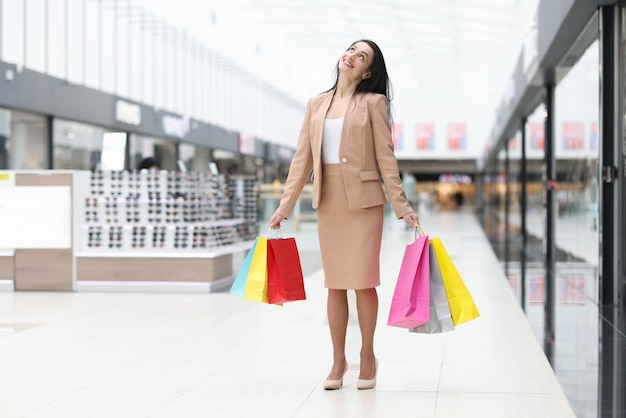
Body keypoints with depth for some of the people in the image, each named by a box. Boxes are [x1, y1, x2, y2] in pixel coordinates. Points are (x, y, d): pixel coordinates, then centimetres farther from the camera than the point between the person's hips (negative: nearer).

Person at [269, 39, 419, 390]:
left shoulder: (373, 102, 0)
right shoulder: (317, 104, 10)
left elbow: (386, 157, -3)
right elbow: (303, 157, 10)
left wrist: (402, 205, -7)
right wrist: (286, 205, 6)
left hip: (364, 200, -3)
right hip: (328, 202, 3)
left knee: (363, 281, 0)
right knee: (335, 283, 8)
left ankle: (368, 356, 15)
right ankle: (338, 359, 17)